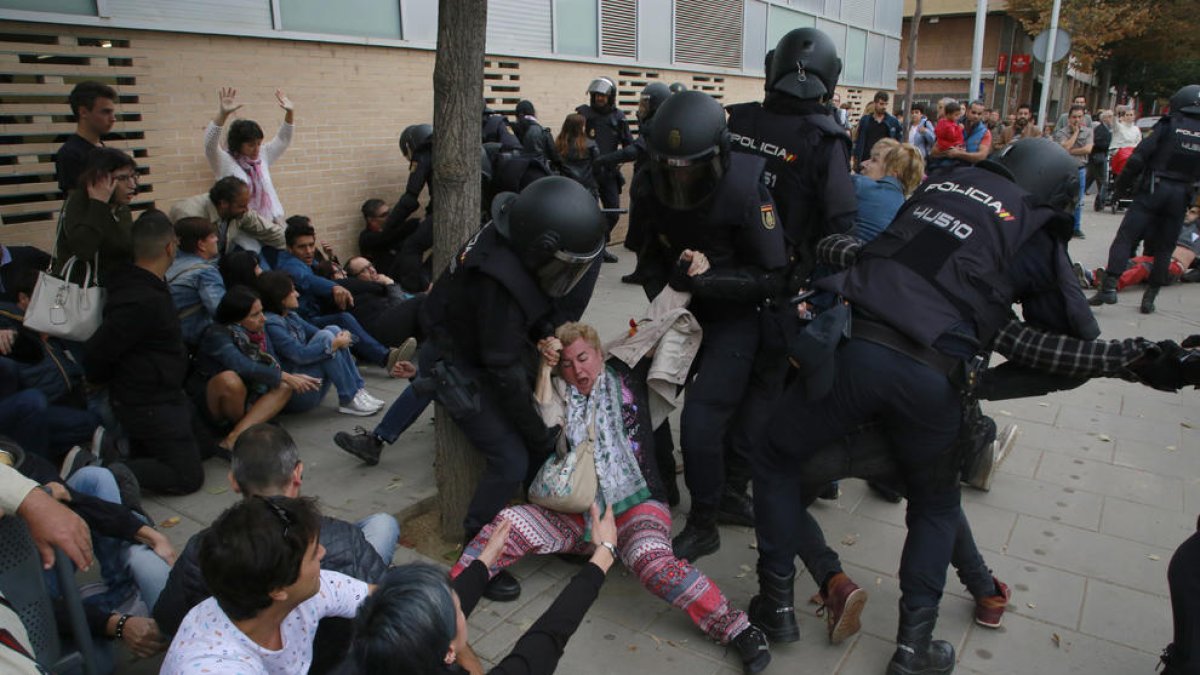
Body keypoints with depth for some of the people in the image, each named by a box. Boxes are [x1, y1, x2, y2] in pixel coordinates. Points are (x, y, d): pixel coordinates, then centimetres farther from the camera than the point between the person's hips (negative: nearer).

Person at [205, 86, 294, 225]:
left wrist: (290, 113, 3)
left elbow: (282, 139, 19)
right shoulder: (225, 162, -4)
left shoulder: (263, 156, 13)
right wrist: (222, 114, -34)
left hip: (268, 224, 5)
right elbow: (210, 145, -21)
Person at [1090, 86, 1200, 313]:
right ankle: (1150, 297, 13)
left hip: (1154, 189, -4)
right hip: (1181, 195, 4)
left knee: (1125, 237, -5)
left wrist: (1122, 183, -1)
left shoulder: (1169, 125, -3)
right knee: (1164, 248, 11)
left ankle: (1109, 287, -17)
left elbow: (1139, 157, -10)